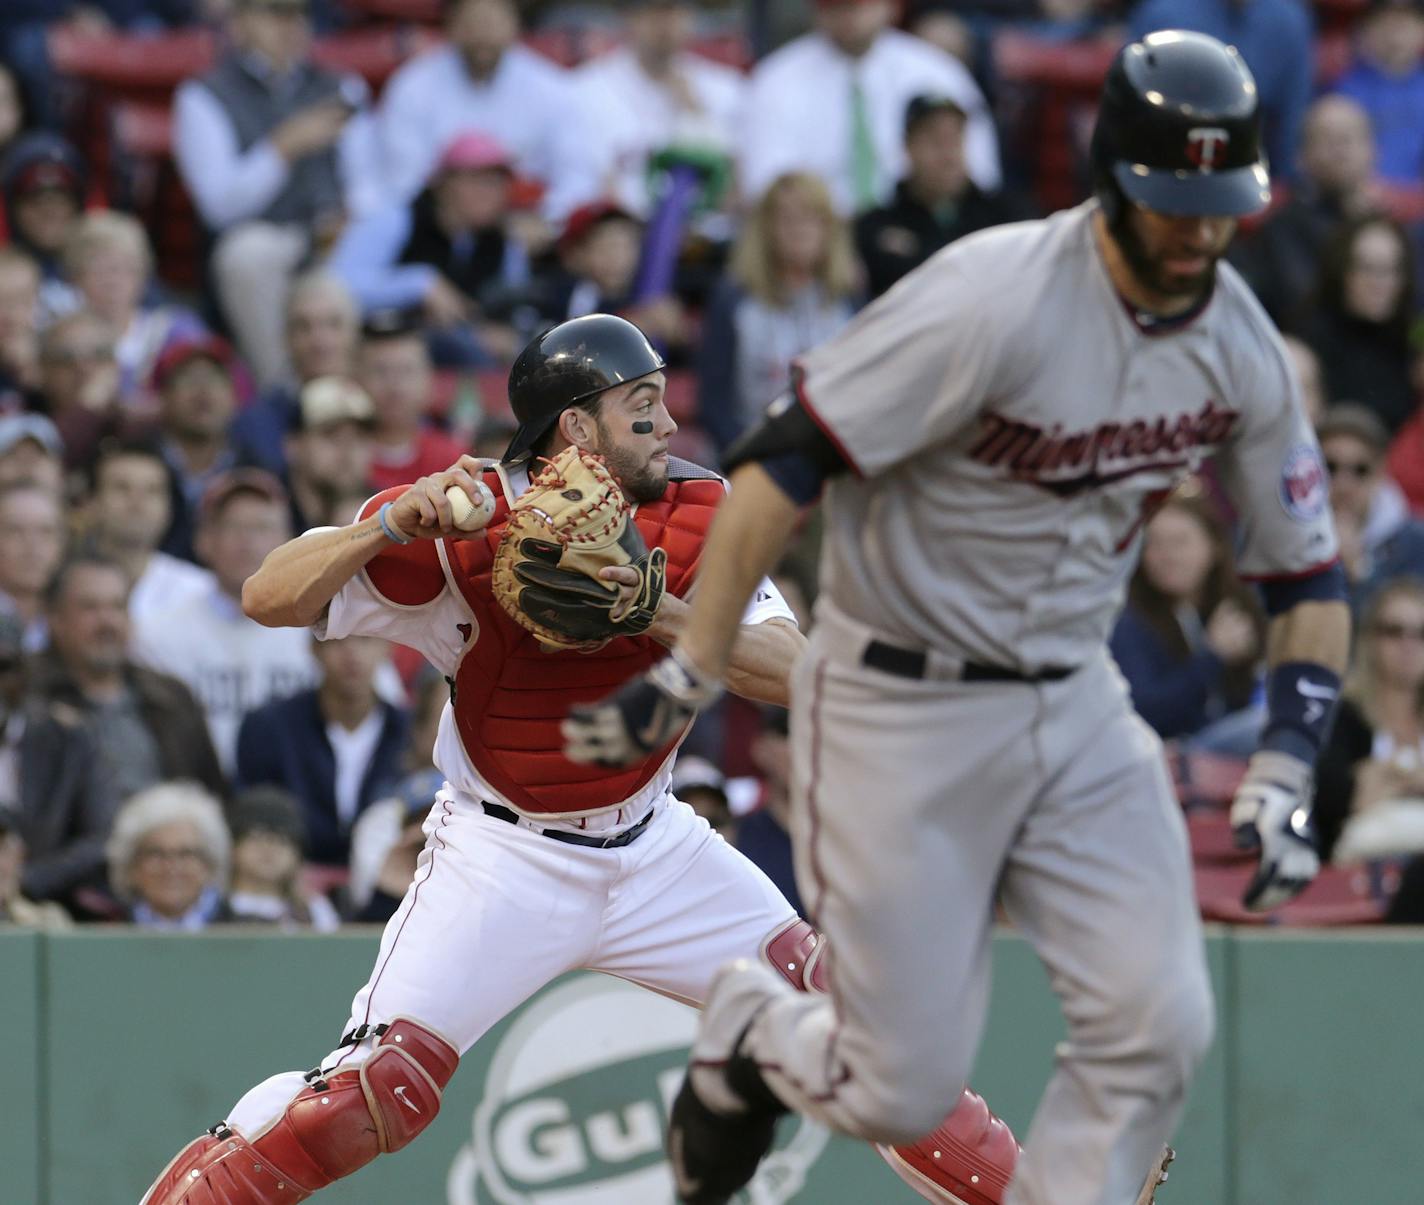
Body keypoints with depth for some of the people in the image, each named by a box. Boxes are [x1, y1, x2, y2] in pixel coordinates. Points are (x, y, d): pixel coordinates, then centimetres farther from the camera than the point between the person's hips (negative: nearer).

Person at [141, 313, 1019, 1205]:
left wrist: (660, 612, -30)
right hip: (503, 857, -4)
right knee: (381, 1089, -19)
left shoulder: (700, 515, -7)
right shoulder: (467, 525, -18)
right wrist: (396, 522, -37)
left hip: (652, 848, 4)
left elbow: (792, 673, -16)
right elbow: (269, 598, -21)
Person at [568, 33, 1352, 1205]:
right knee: (904, 1092, -1)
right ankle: (750, 1029, 32)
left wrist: (1285, 776, -6)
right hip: (902, 704, -6)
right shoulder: (995, 303, -24)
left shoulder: (1242, 350, -3)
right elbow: (784, 461, -22)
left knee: (1156, 1026, -10)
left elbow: (1309, 577, 8)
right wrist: (688, 679, -25)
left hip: (1076, 704, 6)